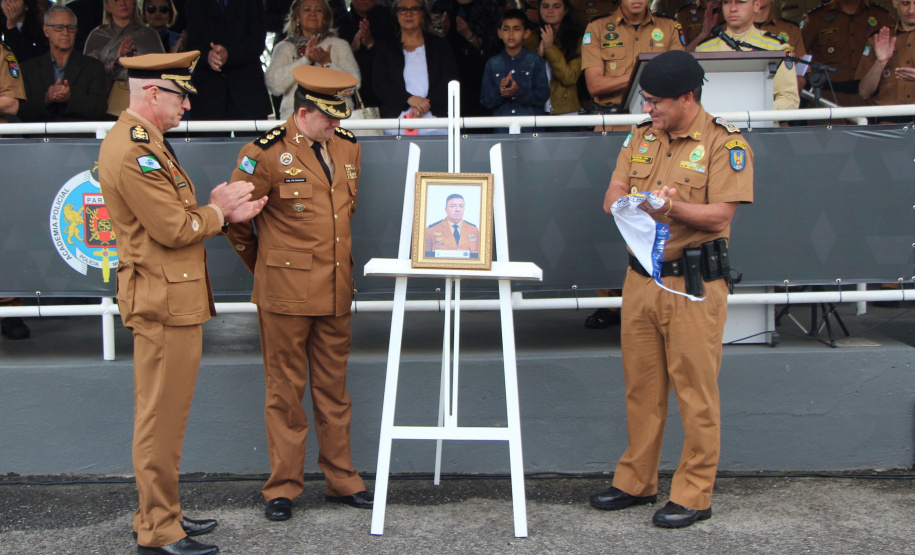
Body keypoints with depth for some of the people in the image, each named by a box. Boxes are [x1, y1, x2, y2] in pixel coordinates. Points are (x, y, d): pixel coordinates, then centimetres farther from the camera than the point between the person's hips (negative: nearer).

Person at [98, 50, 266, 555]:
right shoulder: (133, 151, -18)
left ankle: (161, 513, 29)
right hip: (164, 301, -11)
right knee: (161, 418, -2)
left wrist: (218, 208, 3)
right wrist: (218, 211, -4)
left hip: (173, 297, 11)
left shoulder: (143, 143, 16)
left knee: (165, 415, 18)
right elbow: (173, 229, -21)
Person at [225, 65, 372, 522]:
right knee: (286, 392, 4)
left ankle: (341, 480, 24)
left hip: (336, 291, 5)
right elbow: (235, 218, -2)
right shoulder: (265, 155, -11)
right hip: (286, 293, -5)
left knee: (334, 390, 14)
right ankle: (282, 488, 14)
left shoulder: (348, 147, 8)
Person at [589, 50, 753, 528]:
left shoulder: (725, 143, -7)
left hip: (695, 283, -6)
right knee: (641, 385, 13)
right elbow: (613, 197, 6)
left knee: (695, 390, 0)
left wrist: (670, 206, -28)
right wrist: (641, 204, -15)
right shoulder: (641, 137, 11)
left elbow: (719, 215, -14)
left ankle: (694, 494, 10)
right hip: (640, 276, 6)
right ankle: (636, 481, 26)